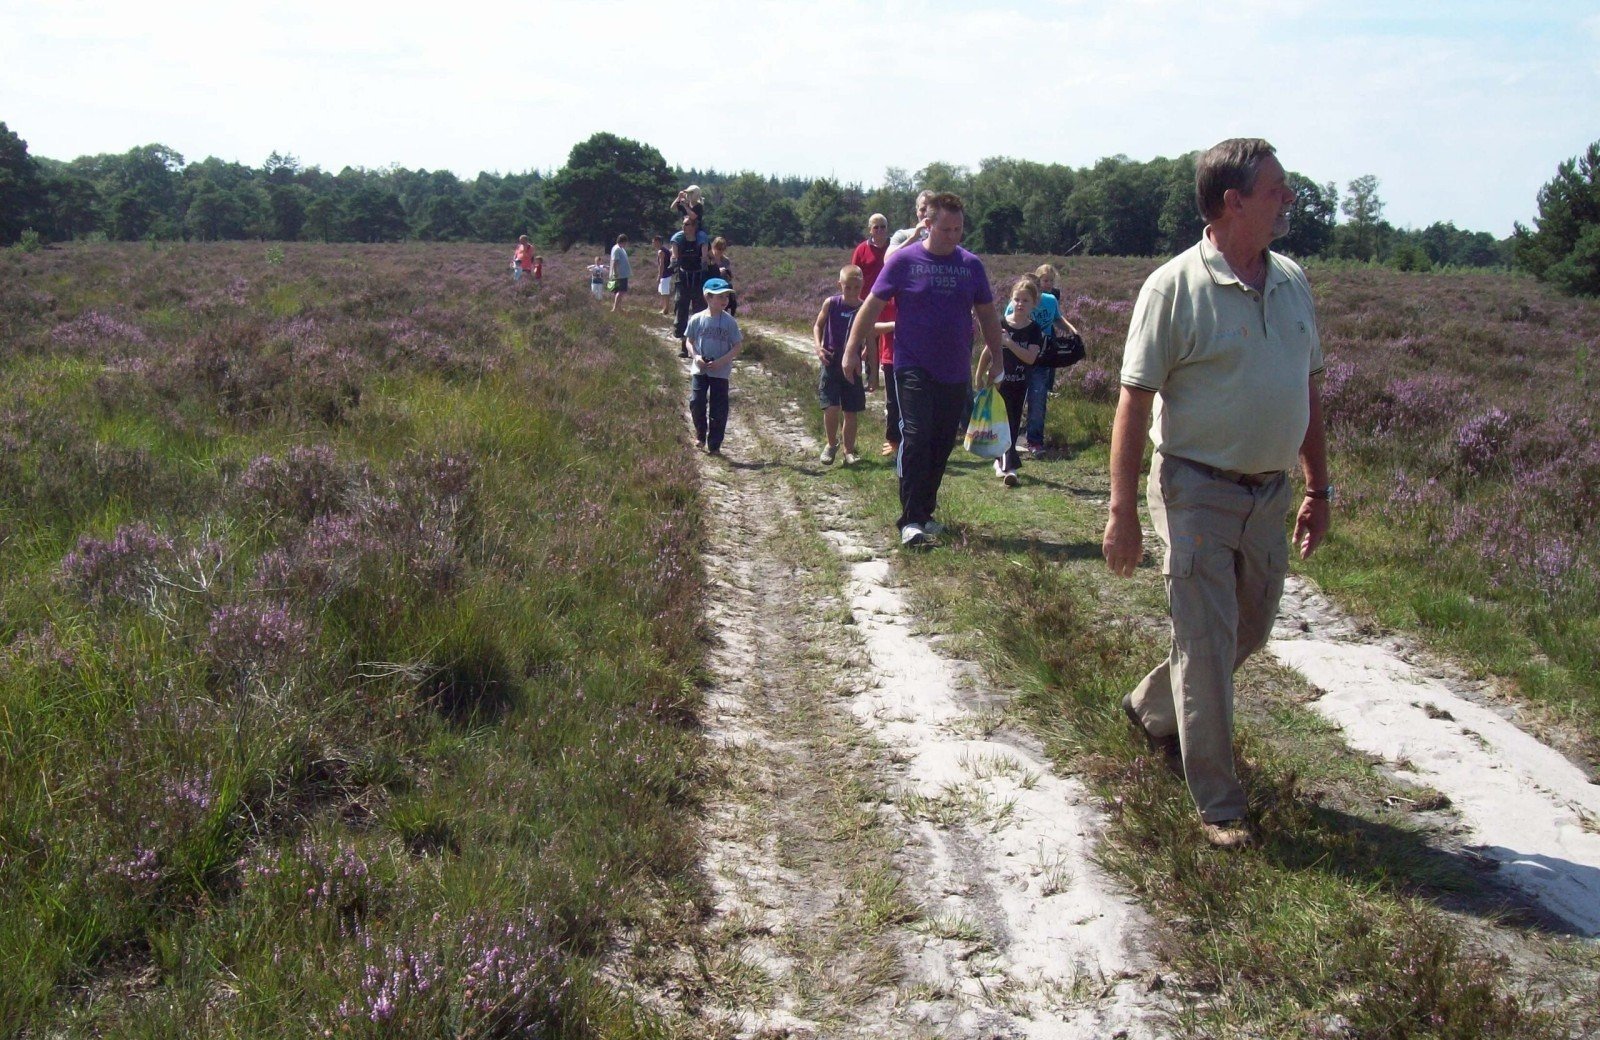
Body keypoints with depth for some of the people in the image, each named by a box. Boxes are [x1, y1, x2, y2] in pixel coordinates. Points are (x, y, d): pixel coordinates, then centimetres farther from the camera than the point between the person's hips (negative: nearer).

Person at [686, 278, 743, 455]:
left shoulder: (729, 321, -6)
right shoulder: (697, 319, -3)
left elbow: (738, 346, -4)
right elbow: (690, 341, 8)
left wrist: (721, 361, -16)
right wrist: (696, 356, -12)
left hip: (720, 371, -1)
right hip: (700, 369, 1)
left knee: (718, 409, 1)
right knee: (696, 402, -7)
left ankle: (714, 445, 12)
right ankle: (700, 435, 19)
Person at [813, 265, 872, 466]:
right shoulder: (831, 304, -6)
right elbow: (818, 325, 9)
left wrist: (873, 371, -2)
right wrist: (818, 347, -8)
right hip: (831, 364, -1)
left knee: (851, 411, 7)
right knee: (831, 409, -10)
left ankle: (849, 450, 23)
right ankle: (832, 444, 14)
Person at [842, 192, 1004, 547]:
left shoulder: (971, 265, 7)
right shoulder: (904, 261, -3)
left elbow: (987, 315, 16)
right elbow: (872, 306, 0)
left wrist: (996, 357, 16)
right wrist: (853, 350, -3)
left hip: (955, 373, 4)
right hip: (914, 368, -4)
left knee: (941, 445, 9)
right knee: (916, 438, -14)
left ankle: (925, 512, 22)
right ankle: (911, 520, -13)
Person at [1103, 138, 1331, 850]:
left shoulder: (1293, 282, 7)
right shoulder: (1175, 288, -13)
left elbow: (1309, 390, 15)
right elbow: (1135, 403, -13)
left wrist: (1318, 487, 15)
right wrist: (1122, 513, -15)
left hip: (1270, 493, 7)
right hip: (1198, 492, -7)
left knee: (1249, 633, 18)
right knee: (1206, 646, 0)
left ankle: (1153, 710, 43)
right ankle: (1217, 804, 12)